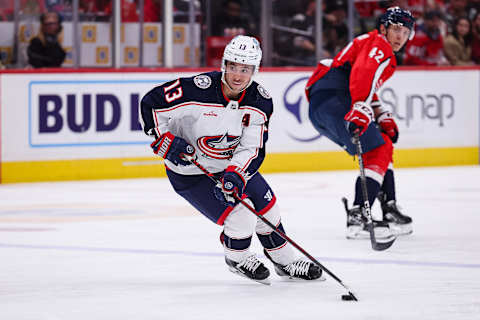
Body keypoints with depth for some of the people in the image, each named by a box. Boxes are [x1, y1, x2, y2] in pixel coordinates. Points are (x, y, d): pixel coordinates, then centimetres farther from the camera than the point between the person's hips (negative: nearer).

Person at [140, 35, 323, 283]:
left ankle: (285, 261, 32)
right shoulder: (197, 90, -29)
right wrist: (164, 141, -26)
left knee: (267, 207, 9)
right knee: (241, 217, -15)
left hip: (231, 165, 6)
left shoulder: (260, 101, -14)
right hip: (189, 172, -6)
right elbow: (151, 103, -19)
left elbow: (253, 149, -15)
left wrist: (235, 174, -32)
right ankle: (236, 258, 16)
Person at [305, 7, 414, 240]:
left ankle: (389, 210, 17)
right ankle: (357, 219, -23)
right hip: (334, 100, -11)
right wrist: (361, 109, -34)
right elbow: (362, 74, -20)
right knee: (378, 150, -13)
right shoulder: (379, 45, -1)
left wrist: (382, 117, 26)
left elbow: (366, 88, 38)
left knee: (384, 144, 19)